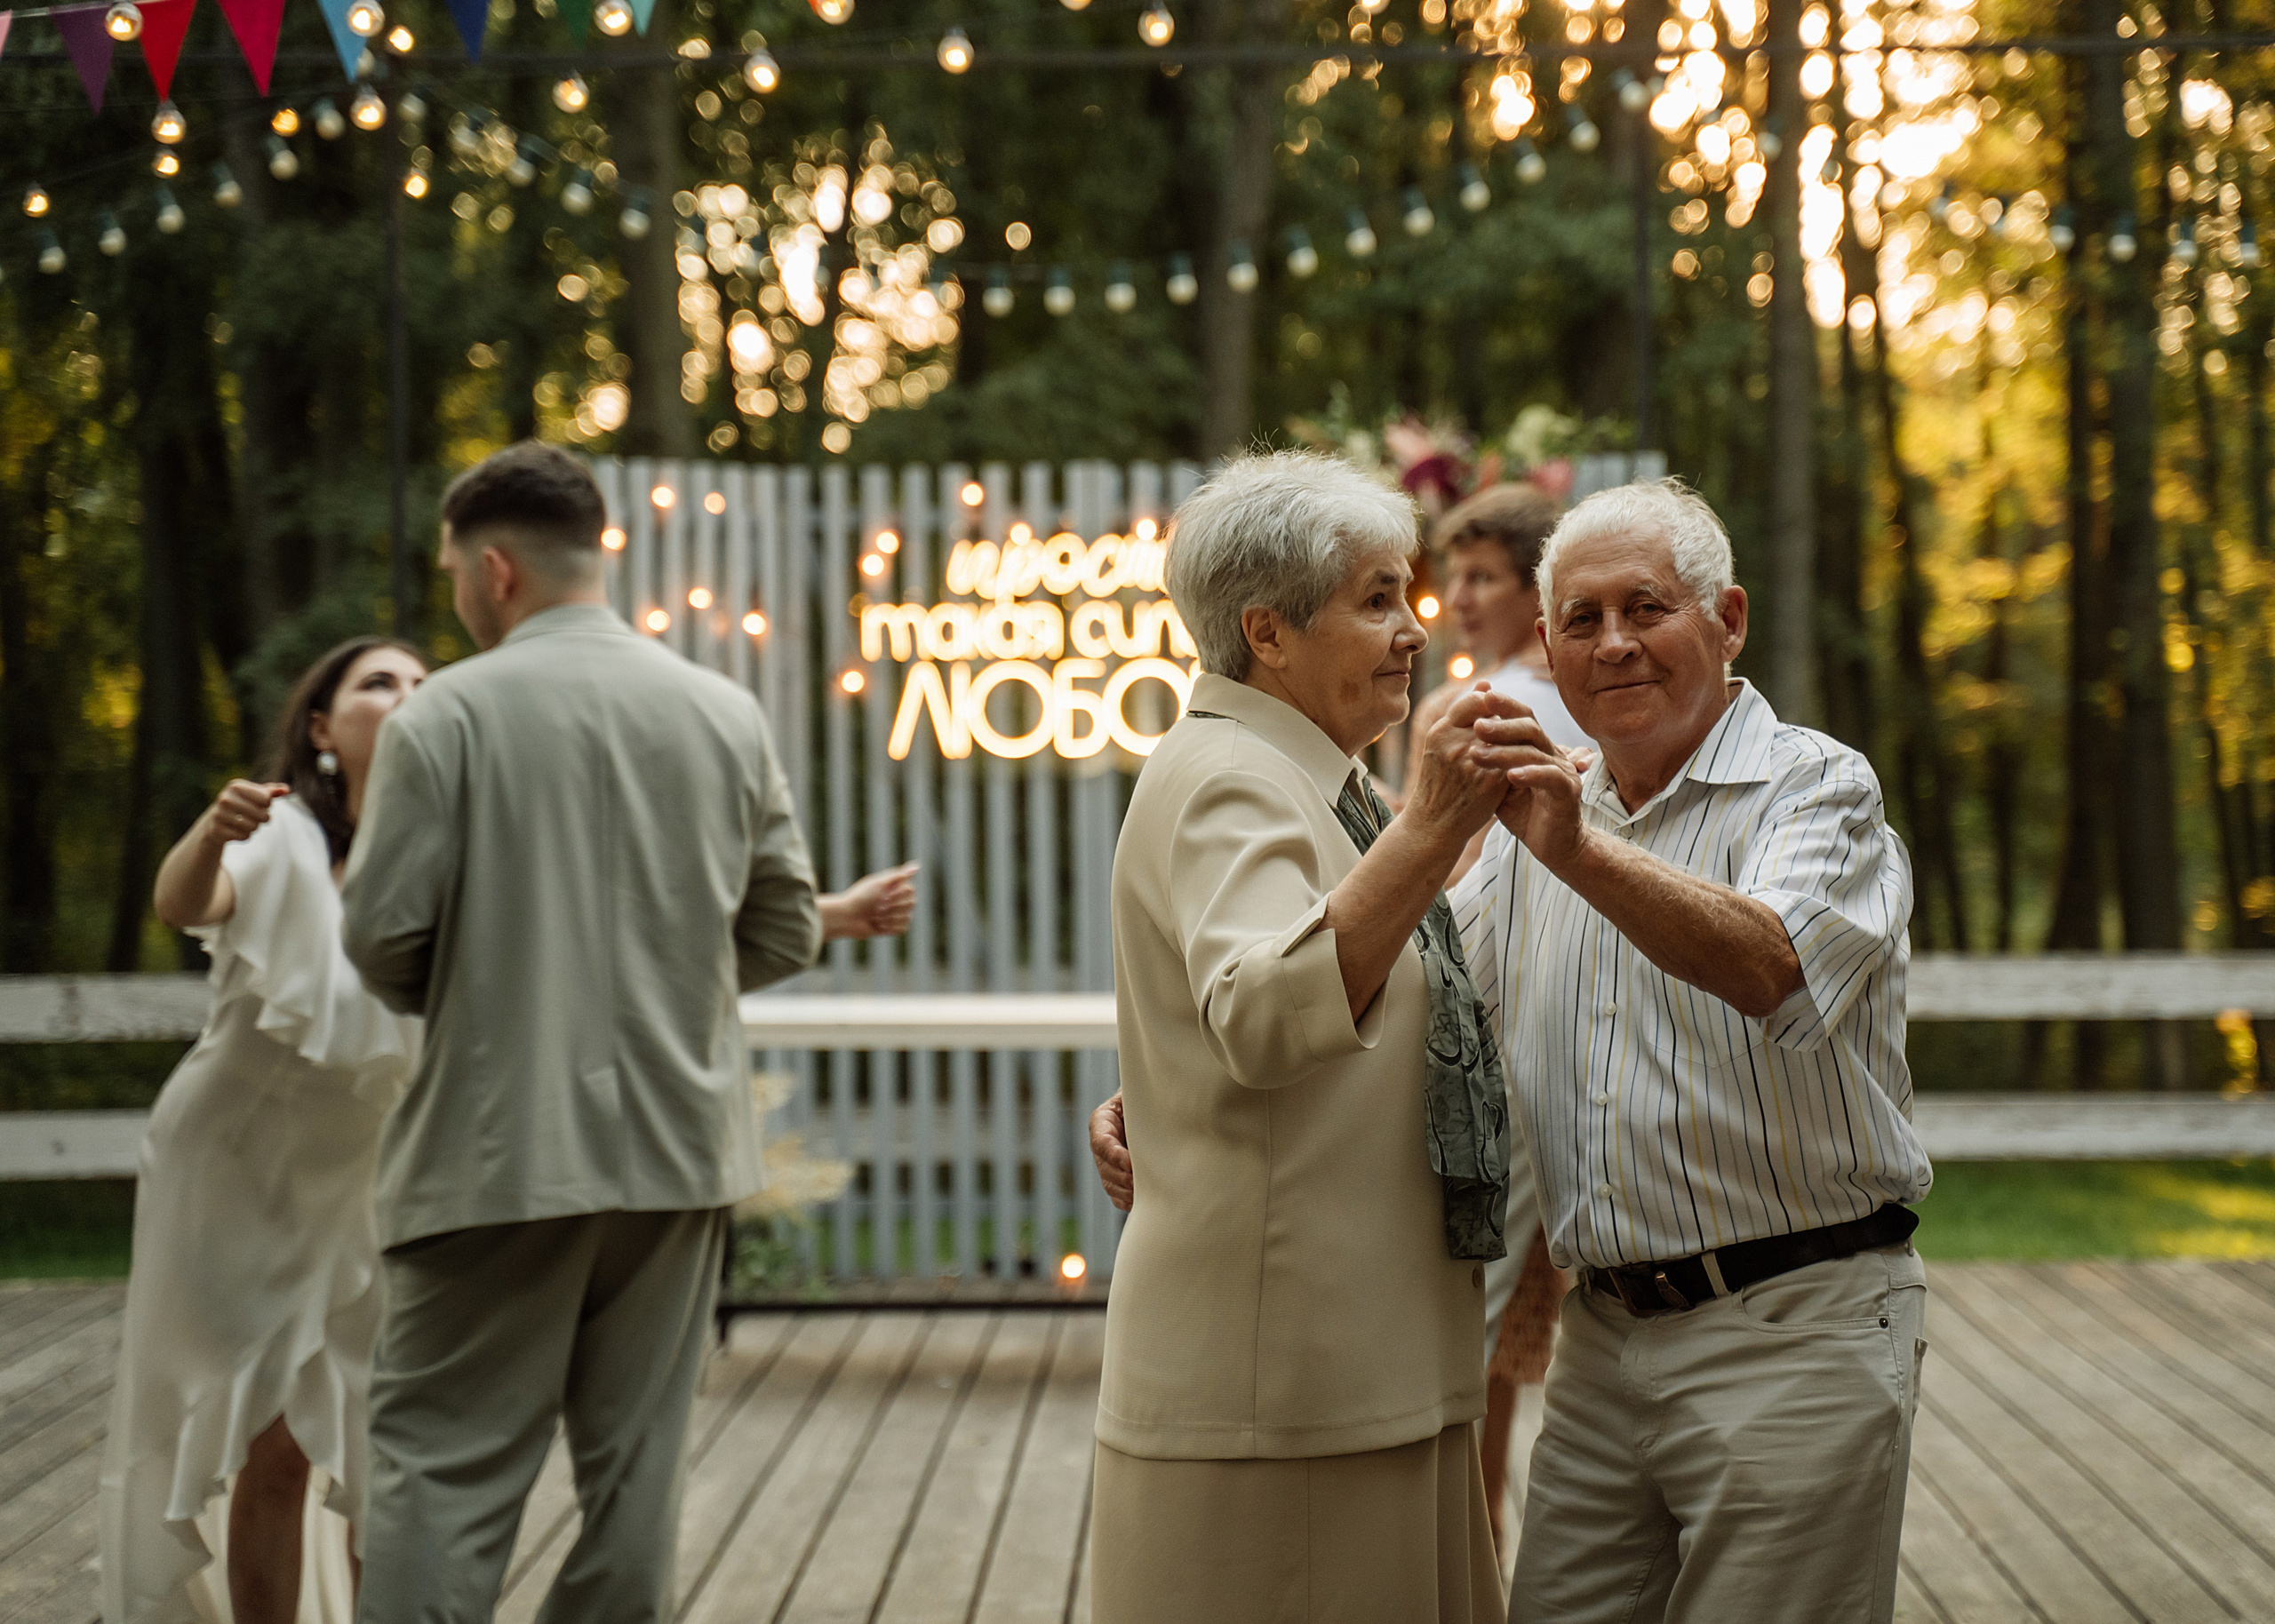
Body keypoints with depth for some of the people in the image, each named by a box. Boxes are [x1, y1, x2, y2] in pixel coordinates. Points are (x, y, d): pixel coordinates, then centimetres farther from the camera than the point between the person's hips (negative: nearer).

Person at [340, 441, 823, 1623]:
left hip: (501, 1150, -4)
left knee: (446, 1468, -1)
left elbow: (382, 936, -10)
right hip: (678, 1149, 4)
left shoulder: (445, 715, -8)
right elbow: (784, 931, 7)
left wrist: (454, 1003, 10)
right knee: (634, 1470, 11)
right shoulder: (727, 714, 5)